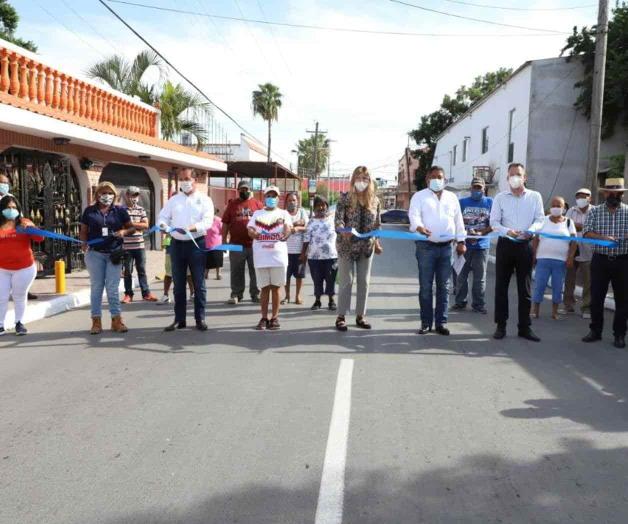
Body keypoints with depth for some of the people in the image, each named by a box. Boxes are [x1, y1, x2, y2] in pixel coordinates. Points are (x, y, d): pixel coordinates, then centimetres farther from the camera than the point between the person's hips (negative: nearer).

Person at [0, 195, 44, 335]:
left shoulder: (23, 223, -2)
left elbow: (40, 238, -12)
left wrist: (31, 226, -26)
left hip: (24, 268, -1)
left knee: (19, 296, 11)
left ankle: (19, 323, 23)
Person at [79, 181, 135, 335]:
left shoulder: (120, 210, 5)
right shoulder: (89, 210, 6)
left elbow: (131, 228, 9)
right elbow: (83, 231, 8)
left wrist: (124, 232, -12)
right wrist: (84, 243, -11)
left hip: (113, 254, 0)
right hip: (95, 253, 0)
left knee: (113, 288, 1)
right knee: (96, 287, 6)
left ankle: (116, 320, 9)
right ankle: (96, 321, 12)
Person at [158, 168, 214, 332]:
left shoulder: (204, 200, 0)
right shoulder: (173, 200, 12)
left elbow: (207, 221, -12)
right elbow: (163, 217, 7)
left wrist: (190, 228, -29)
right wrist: (164, 225, -17)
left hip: (196, 244, -3)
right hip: (177, 244, 3)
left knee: (199, 284, 2)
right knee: (178, 284, 8)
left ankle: (200, 319, 9)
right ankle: (179, 319, 15)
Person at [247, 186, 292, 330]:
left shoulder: (283, 213, 9)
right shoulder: (257, 214, 15)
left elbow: (288, 232, -3)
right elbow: (250, 230, 6)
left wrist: (286, 225, -28)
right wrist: (254, 233, -19)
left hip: (278, 255, -1)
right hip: (261, 256, 1)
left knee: (275, 287, 3)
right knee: (265, 288, 5)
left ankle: (274, 318, 9)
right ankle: (264, 318, 10)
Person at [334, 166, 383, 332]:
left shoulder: (375, 200, 4)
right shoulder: (345, 198, -7)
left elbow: (377, 224, 10)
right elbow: (338, 219, -17)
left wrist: (377, 243, 3)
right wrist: (343, 231, -36)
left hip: (366, 247, 4)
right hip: (347, 246, -4)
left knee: (364, 282, 8)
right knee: (346, 281, 0)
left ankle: (360, 316, 19)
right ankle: (341, 316, 8)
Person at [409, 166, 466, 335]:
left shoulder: (452, 197, 15)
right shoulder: (419, 196, 4)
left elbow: (458, 220, 17)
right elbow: (414, 215, -12)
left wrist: (461, 241, 11)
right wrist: (419, 227, -32)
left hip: (446, 247, 3)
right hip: (426, 246, -3)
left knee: (443, 286, 6)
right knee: (425, 286, 1)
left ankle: (441, 322, 12)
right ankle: (426, 322, 9)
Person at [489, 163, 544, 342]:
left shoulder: (535, 197, 5)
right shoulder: (500, 197, 4)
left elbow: (540, 219, 1)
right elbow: (494, 222, 0)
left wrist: (531, 229, -20)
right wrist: (507, 231, -19)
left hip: (525, 245, 0)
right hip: (505, 244, 0)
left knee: (525, 287, 4)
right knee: (501, 286, 3)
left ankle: (525, 327, 11)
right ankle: (501, 325, 12)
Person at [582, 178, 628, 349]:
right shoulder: (595, 211, 4)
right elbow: (587, 233, -6)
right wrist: (603, 237, -23)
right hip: (600, 260, 0)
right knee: (596, 297, 5)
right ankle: (595, 331, 18)